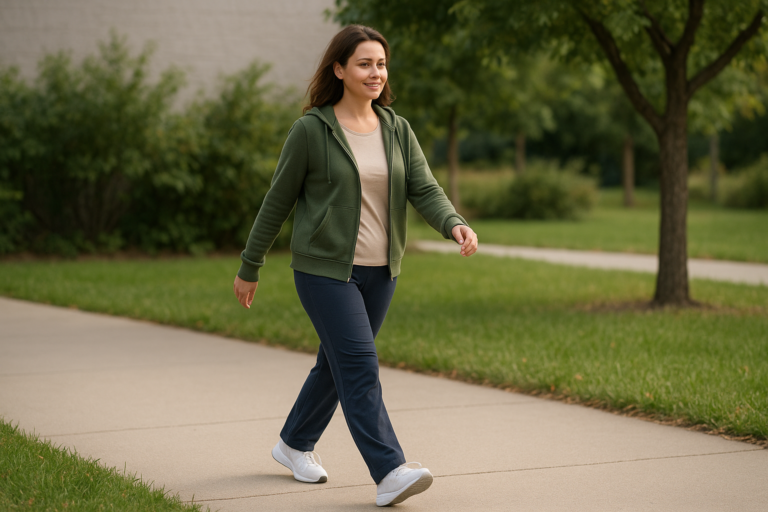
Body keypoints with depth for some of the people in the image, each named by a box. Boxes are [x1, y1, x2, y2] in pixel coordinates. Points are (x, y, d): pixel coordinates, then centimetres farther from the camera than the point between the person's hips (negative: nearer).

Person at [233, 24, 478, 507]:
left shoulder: (397, 130, 5)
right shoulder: (311, 130, -8)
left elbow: (425, 190, -4)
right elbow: (278, 201, -1)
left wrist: (457, 225, -25)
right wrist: (250, 268, 3)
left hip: (380, 271, 6)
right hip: (325, 268, -5)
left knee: (337, 364, 16)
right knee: (360, 366, -14)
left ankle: (295, 443, 36)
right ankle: (389, 473, -19)